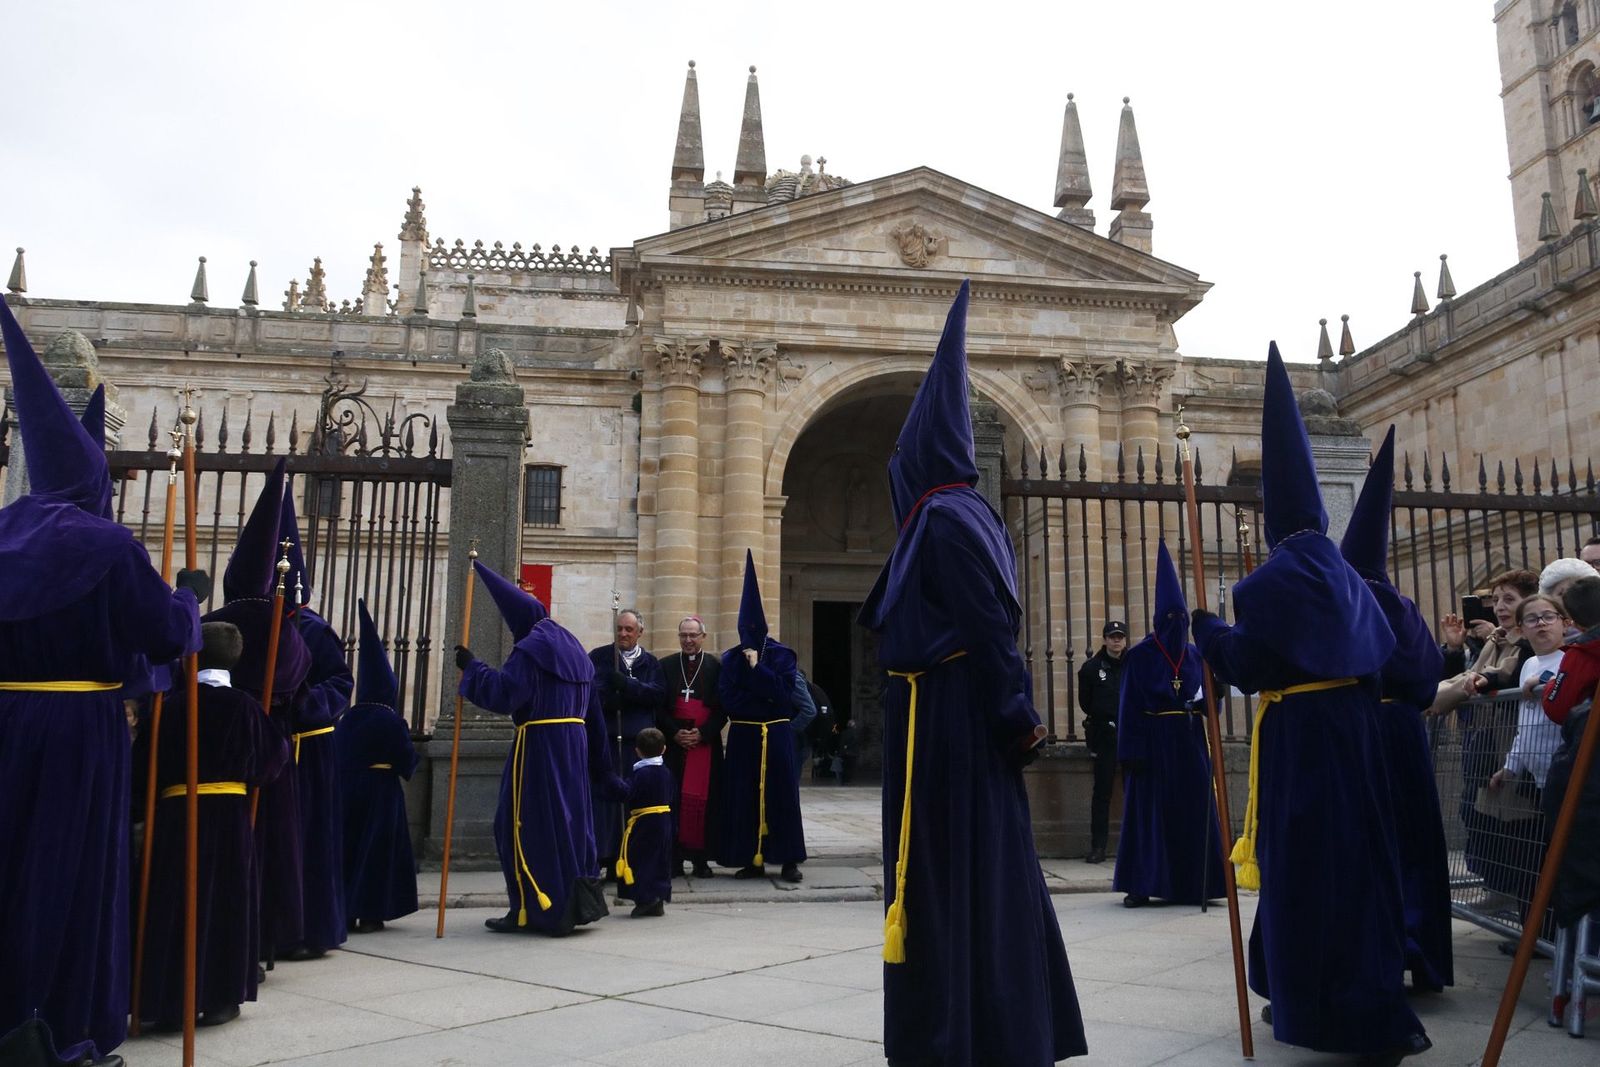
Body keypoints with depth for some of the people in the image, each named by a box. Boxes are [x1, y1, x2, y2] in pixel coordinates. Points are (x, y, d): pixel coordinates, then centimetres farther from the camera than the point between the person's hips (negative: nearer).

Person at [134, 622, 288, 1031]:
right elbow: (277, 755, 4)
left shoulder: (173, 704, -4)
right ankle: (221, 996, 11)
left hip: (176, 813, 0)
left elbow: (149, 758, -1)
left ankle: (168, 999, 10)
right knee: (225, 903, 8)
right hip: (230, 813, 0)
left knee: (175, 903, 7)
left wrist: (145, 803, 15)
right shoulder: (244, 705, -3)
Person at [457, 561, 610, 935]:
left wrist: (471, 666, -9)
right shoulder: (572, 647, 16)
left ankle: (533, 910, 3)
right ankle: (576, 901, 21)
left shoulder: (530, 650, -11)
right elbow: (592, 709, 17)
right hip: (574, 744, 8)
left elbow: (502, 693, -22)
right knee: (570, 818, 15)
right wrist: (599, 762, 21)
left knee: (528, 824, 0)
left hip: (538, 745, -8)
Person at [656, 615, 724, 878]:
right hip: (673, 742, 1)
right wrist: (675, 732, -8)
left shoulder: (716, 667, 4)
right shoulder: (666, 666, 8)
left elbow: (722, 708, 1)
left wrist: (702, 733, -10)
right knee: (673, 799, -1)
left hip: (706, 743, -1)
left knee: (702, 799, -4)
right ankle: (675, 855, 4)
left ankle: (701, 857, 2)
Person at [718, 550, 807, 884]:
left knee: (781, 794, 0)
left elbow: (784, 693, -11)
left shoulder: (782, 655, 2)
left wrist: (757, 668, -13)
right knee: (744, 797, 0)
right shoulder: (731, 659, 5)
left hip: (776, 735, -1)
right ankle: (752, 859, 7)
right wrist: (765, 701, -9)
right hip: (743, 736, 1)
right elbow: (728, 700, -5)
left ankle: (789, 859, 6)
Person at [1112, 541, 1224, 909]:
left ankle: (1193, 885, 9)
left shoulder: (1195, 655, 9)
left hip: (1189, 742, 4)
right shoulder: (1138, 657, -4)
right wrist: (1130, 752, -14)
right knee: (1148, 809, -2)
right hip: (1153, 741, -4)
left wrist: (1204, 705, -6)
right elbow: (1129, 707, -8)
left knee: (1193, 810, 4)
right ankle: (1142, 885, 1)